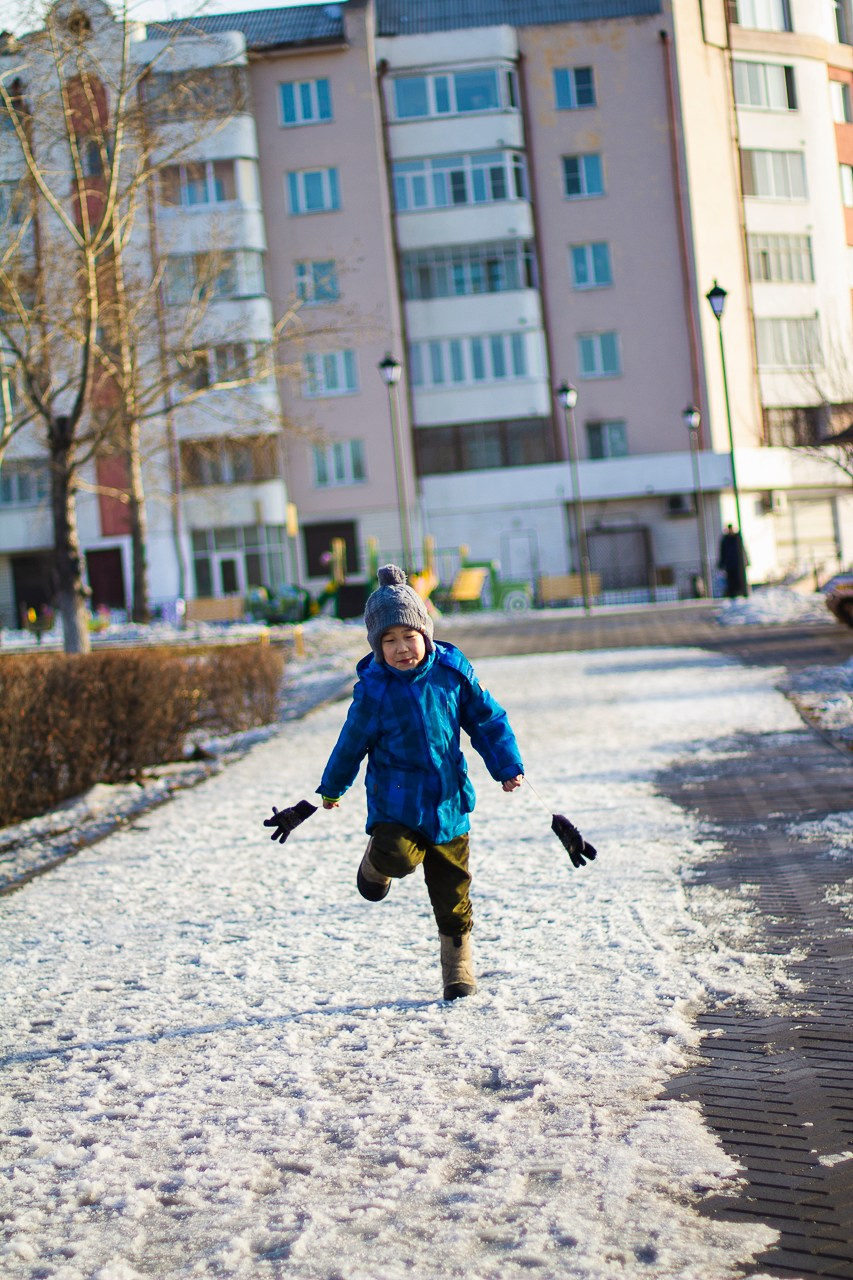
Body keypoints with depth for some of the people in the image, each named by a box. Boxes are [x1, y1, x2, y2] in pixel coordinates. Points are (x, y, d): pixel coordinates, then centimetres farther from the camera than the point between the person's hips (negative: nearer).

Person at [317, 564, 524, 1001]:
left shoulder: (452, 671, -4)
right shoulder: (373, 689, -10)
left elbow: (487, 719, 7)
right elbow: (352, 741, 3)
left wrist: (507, 765, 3)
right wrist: (332, 788, 14)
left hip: (447, 802, 2)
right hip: (396, 800, -2)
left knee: (451, 891, 6)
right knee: (398, 855, -29)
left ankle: (458, 965, 25)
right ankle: (376, 862, 9)